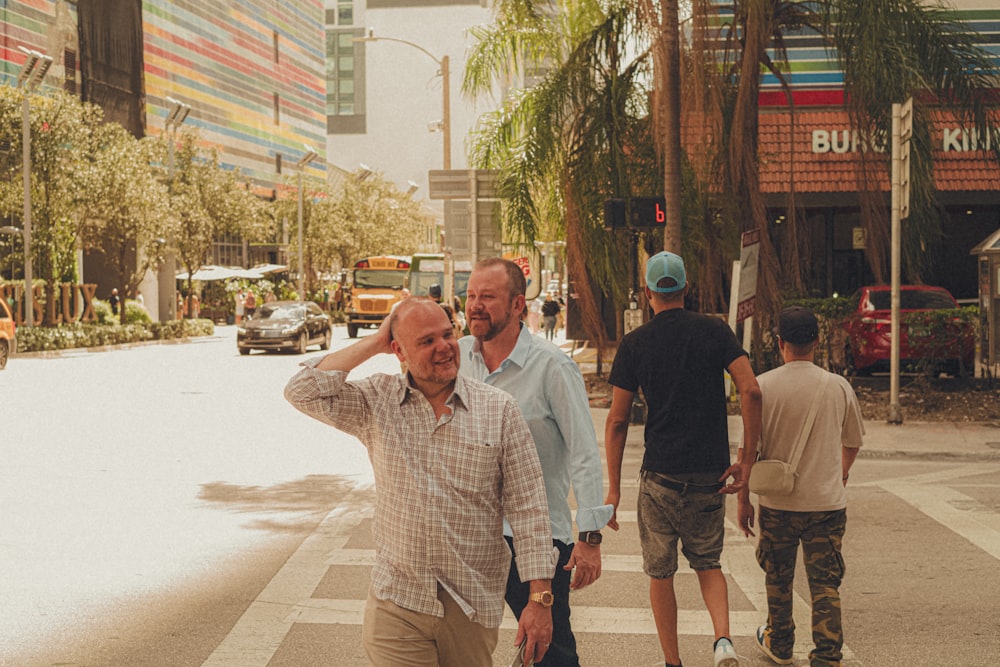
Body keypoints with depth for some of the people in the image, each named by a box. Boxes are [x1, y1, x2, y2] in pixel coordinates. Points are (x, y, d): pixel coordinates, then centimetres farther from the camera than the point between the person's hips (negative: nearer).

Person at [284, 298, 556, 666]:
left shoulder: (499, 408, -2)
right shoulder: (377, 401, 2)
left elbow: (528, 510, -3)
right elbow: (303, 392, -10)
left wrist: (540, 599, -8)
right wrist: (374, 343, -7)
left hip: (473, 608, 0)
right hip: (395, 605, 0)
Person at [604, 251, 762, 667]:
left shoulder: (634, 344, -2)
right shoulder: (715, 331, 0)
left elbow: (617, 421, -3)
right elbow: (751, 391, -10)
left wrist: (613, 488, 3)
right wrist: (747, 459, -3)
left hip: (661, 476, -2)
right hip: (711, 475, 2)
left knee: (661, 573, 13)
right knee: (707, 563, 20)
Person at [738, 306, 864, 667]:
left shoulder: (763, 386, -8)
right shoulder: (839, 387, -2)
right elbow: (852, 442, 14)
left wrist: (744, 500, 5)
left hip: (777, 502, 0)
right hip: (827, 502, 0)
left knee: (778, 577, 18)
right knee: (825, 583, 5)